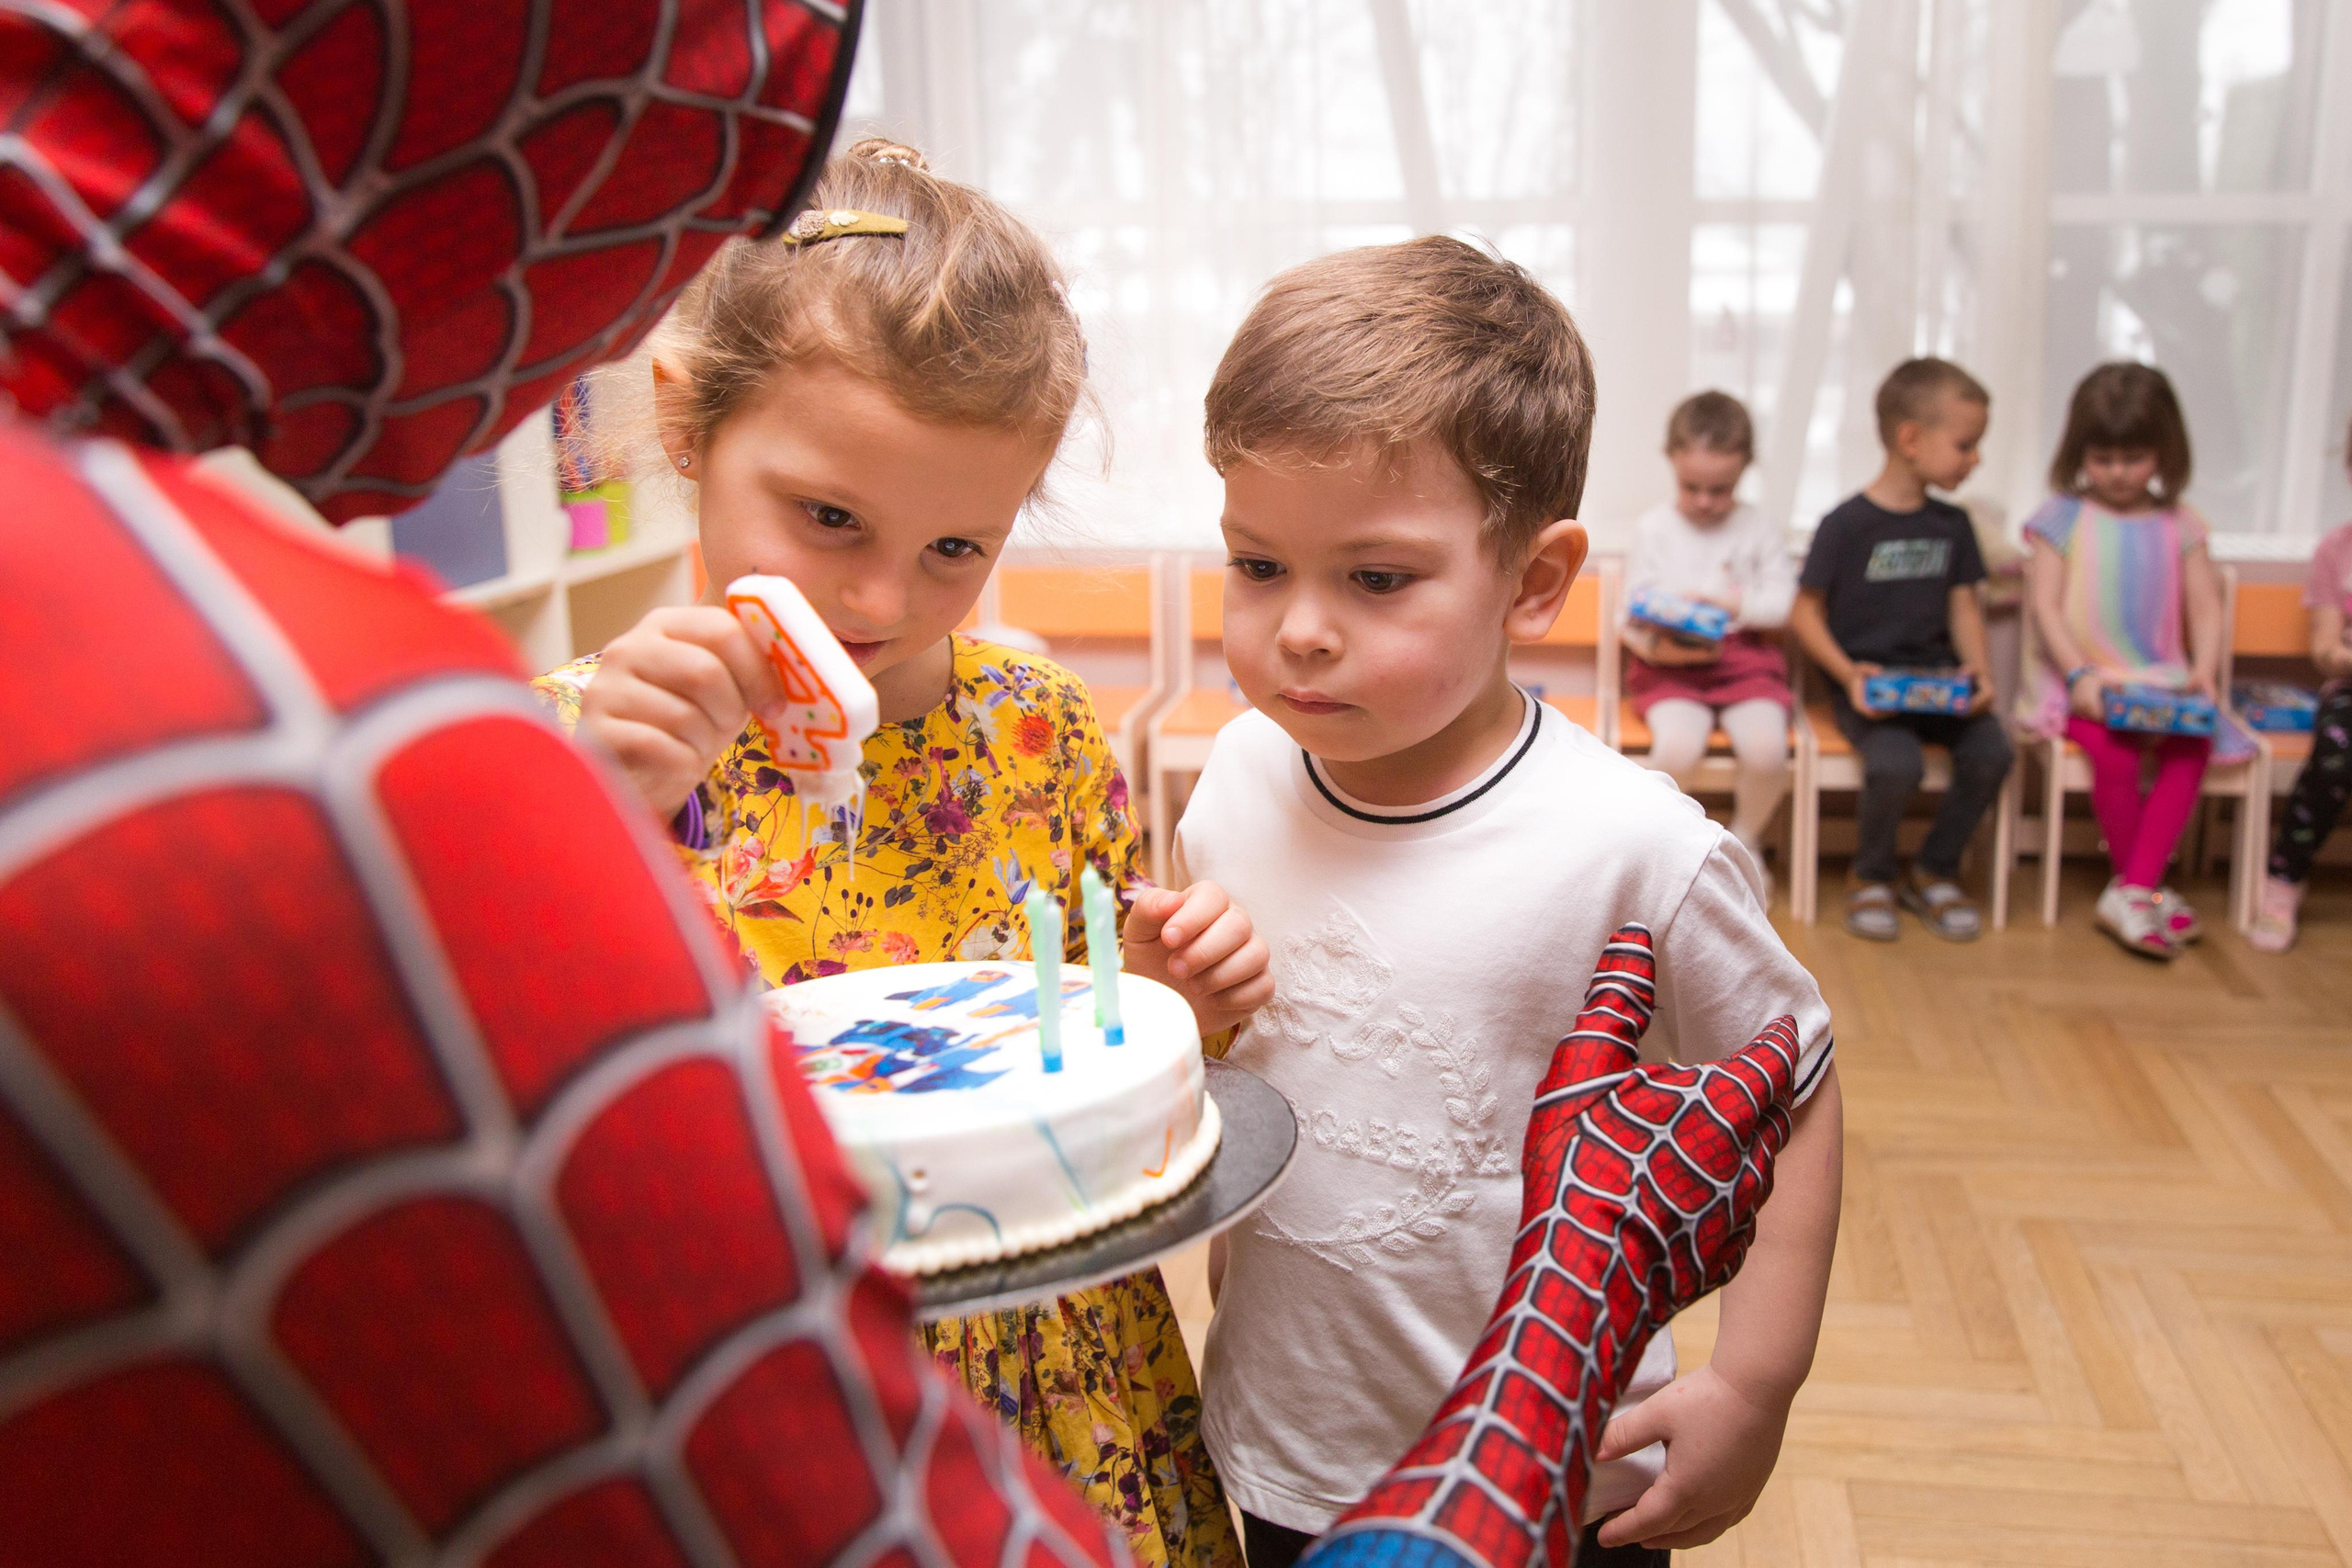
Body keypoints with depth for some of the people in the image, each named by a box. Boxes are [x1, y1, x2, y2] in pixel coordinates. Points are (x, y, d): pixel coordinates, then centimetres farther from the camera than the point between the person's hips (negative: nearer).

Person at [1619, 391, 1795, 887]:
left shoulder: (1756, 527, 8)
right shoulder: (1653, 527, 6)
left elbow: (1783, 601, 2)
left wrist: (1731, 603, -14)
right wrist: (1653, 644, -18)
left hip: (1742, 657, 1)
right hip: (1670, 663, -1)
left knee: (1767, 749, -26)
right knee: (1677, 748, -31)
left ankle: (1745, 838, 7)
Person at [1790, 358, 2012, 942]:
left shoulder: (1952, 524, 11)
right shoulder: (1846, 524, -7)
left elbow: (1964, 605, 15)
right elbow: (1806, 612, -5)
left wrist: (1977, 668, -5)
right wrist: (1848, 675, -19)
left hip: (1937, 677, 5)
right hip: (1864, 683, -5)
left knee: (1991, 751, -22)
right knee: (1897, 763, -32)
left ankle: (1933, 872, 4)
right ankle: (1871, 879, -1)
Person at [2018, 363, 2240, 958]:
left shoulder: (2178, 524, 11)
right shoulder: (2062, 518, 3)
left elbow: (2205, 607, 8)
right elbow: (2045, 607, -5)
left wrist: (2203, 670, -10)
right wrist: (2079, 676, -18)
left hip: (2163, 683, 3)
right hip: (2083, 683, -3)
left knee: (2192, 750, -27)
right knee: (2114, 753, -30)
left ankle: (2132, 892, -22)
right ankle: (2146, 886, -9)